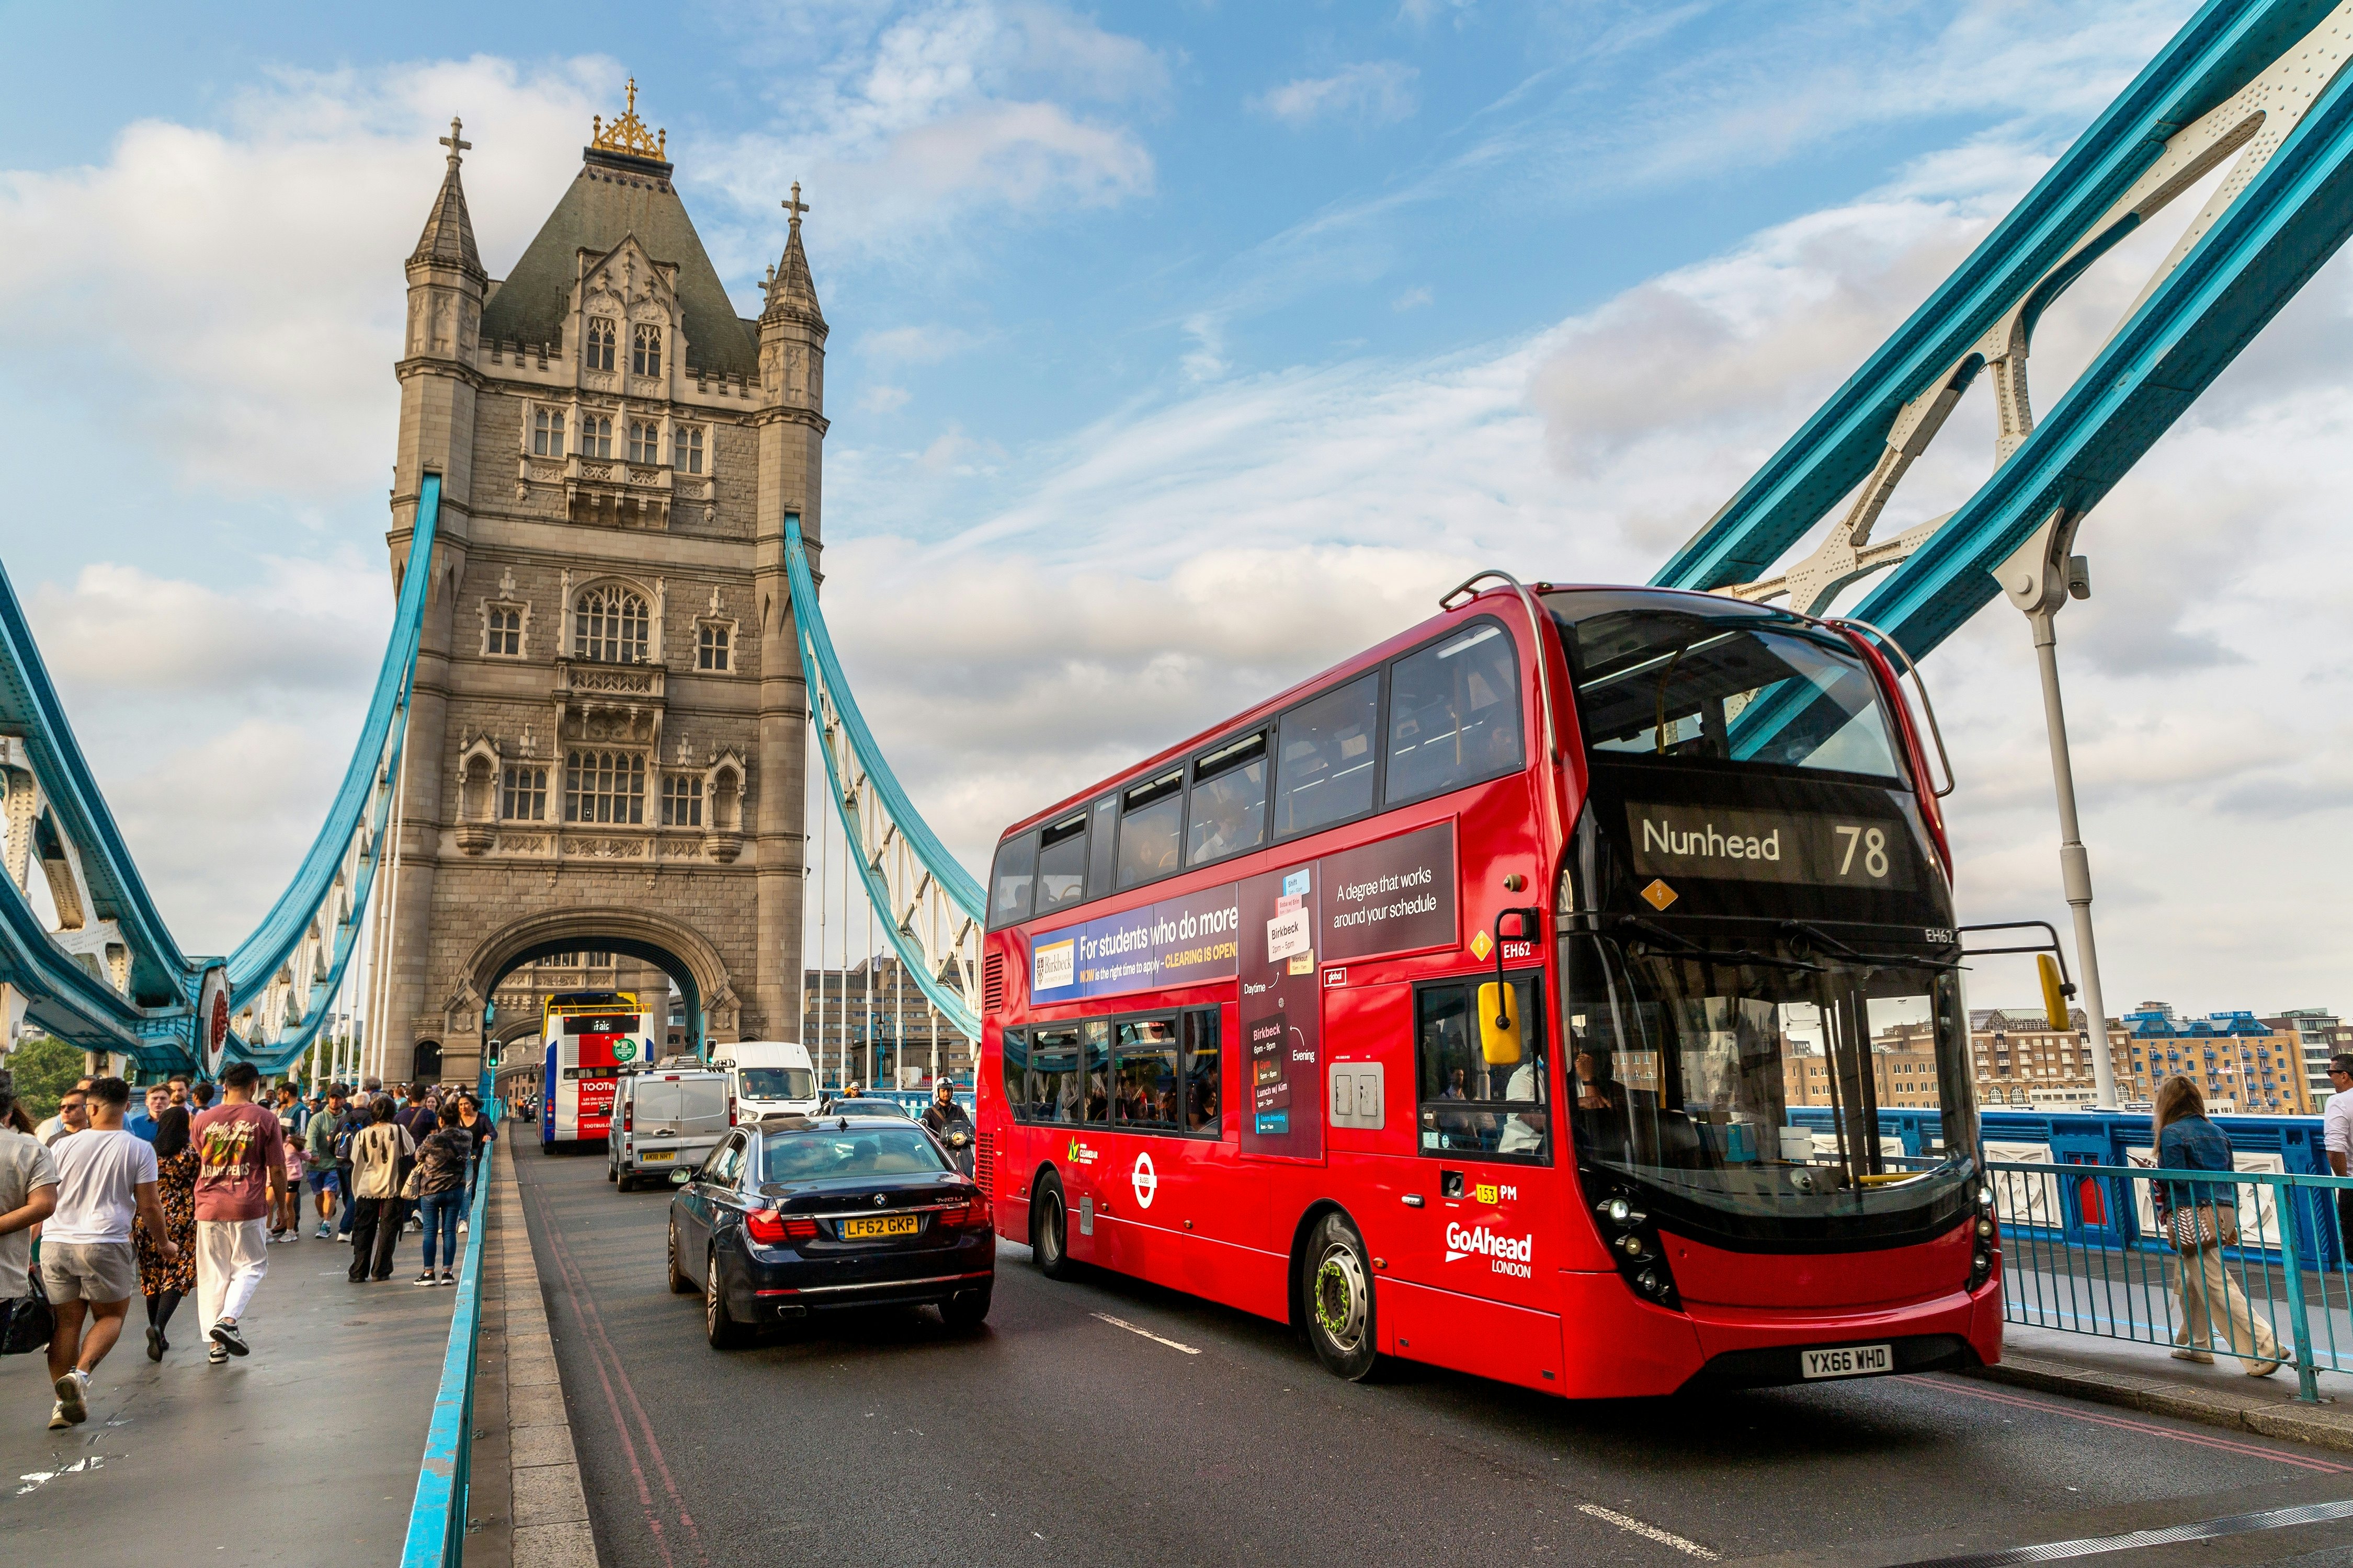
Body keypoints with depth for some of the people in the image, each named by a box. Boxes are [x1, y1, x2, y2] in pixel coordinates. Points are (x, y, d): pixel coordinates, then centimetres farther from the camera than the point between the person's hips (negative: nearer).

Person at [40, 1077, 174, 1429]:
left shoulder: (63, 1146, 7)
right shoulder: (139, 1149, -1)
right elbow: (149, 1206, -1)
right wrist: (165, 1243, 14)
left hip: (55, 1242, 3)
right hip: (105, 1243, -3)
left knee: (67, 1322, 11)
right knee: (110, 1316, 12)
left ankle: (64, 1404, 9)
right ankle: (80, 1373, -13)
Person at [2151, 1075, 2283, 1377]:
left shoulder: (2171, 1133, -9)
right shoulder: (2215, 1131, 14)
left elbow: (2174, 1180, -14)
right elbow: (2231, 1179, 16)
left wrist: (2154, 1180, 7)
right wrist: (2231, 1221, 23)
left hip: (2193, 1217, -9)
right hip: (2223, 1214, 9)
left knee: (2216, 1286, -9)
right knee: (2188, 1280, 20)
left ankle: (2264, 1348, -17)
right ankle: (2195, 1344, 28)